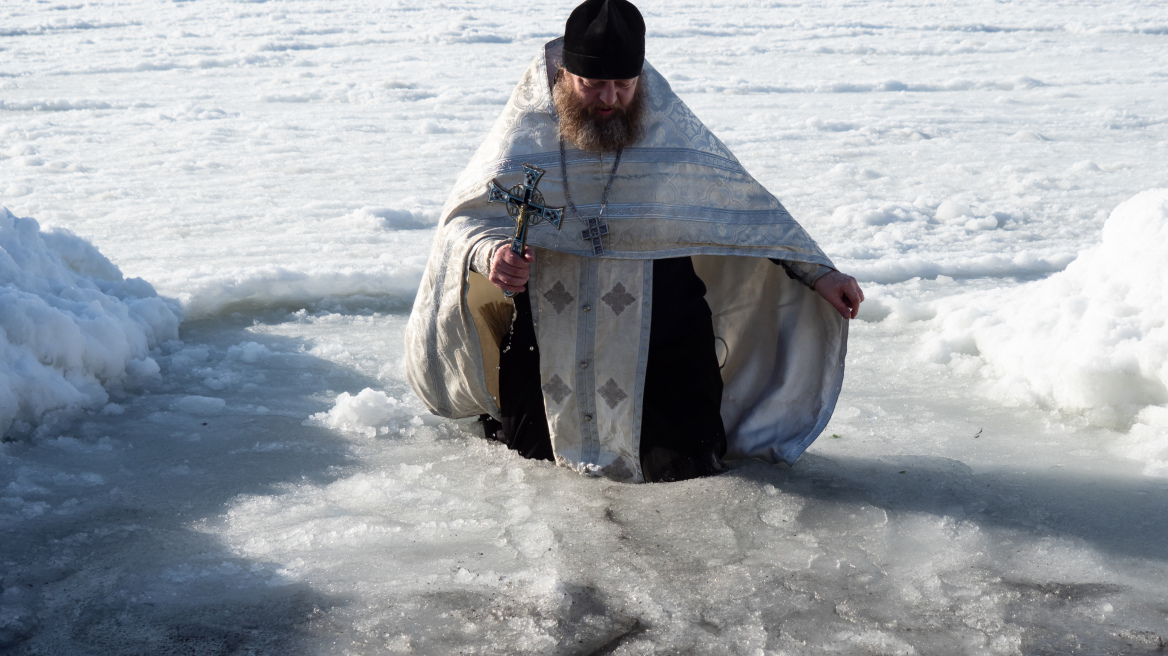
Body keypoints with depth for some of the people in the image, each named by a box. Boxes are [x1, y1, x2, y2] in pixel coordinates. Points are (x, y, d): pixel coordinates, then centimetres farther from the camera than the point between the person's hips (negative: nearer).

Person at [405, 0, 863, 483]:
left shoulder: (673, 134, -5)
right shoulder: (526, 133, -7)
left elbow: (749, 208, 4)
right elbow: (463, 218, -4)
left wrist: (819, 273, 2)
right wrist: (490, 253, -28)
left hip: (659, 342, 0)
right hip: (550, 347, 1)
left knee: (681, 469, -3)